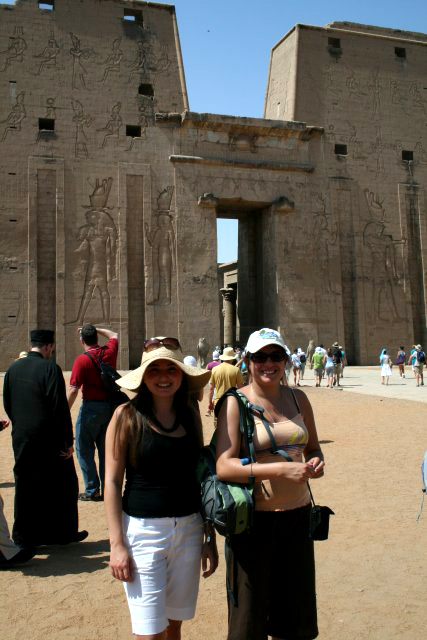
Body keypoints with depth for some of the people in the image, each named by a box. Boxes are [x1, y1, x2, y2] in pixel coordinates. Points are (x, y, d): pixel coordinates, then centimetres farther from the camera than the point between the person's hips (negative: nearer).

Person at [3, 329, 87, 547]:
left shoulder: (13, 369, 5)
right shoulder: (50, 368, -14)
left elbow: (7, 405, 12)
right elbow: (60, 407, -16)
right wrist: (68, 441, -11)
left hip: (21, 439, 6)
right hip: (48, 440, -6)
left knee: (25, 488, 14)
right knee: (63, 485, 10)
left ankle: (24, 536, 20)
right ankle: (64, 532, 19)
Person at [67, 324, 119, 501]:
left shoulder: (82, 360, -13)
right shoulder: (109, 352, 2)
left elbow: (73, 390, -17)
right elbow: (114, 335, 25)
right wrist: (95, 329, 23)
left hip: (91, 408, -6)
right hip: (110, 406, 6)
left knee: (84, 450, 7)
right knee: (105, 450, 14)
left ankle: (92, 490, 8)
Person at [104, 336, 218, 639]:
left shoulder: (191, 414, 3)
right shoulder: (127, 415, -8)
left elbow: (200, 476, 9)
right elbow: (112, 482, -6)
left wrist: (210, 536, 10)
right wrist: (117, 544, -9)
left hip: (189, 529, 4)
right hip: (142, 530, -4)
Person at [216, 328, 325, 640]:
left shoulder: (298, 398, 6)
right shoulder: (235, 403, -10)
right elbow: (224, 467, -18)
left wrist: (316, 461, -6)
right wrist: (279, 469, -27)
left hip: (298, 513, 5)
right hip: (254, 517, -5)